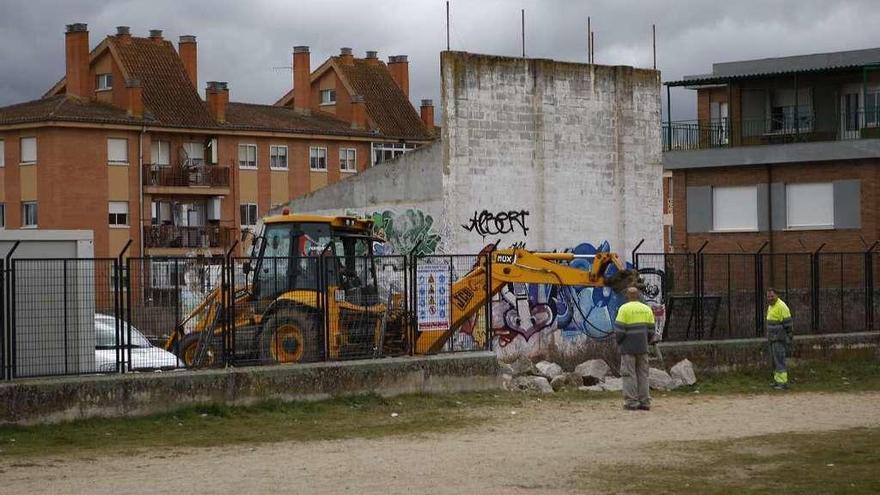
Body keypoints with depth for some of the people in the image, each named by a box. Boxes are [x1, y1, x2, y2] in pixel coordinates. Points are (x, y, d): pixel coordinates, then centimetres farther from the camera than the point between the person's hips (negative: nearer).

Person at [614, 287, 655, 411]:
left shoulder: (624, 309, -8)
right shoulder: (647, 309, 9)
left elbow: (619, 329, -11)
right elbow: (651, 330, 8)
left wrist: (618, 342, 4)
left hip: (628, 347, -5)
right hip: (642, 348, 5)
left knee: (629, 374, -1)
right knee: (643, 374, 10)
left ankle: (631, 402, -4)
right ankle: (645, 402, 8)